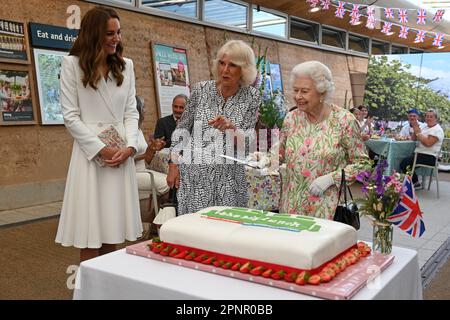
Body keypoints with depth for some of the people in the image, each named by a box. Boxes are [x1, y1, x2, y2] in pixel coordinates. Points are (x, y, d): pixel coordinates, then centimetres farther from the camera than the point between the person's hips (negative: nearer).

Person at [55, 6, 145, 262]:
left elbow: (131, 112, 9)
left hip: (122, 151, 4)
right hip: (90, 150, -3)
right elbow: (70, 116, -4)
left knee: (113, 229, 6)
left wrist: (130, 146, -8)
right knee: (91, 231, -2)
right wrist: (101, 149, -12)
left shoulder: (126, 65, 12)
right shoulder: (72, 64, 1)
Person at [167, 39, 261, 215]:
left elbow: (246, 141, -6)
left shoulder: (252, 96, -2)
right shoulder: (201, 89, -1)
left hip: (228, 178, 0)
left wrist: (231, 128, -25)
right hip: (193, 175, 0)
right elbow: (182, 129, 7)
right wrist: (173, 164, 3)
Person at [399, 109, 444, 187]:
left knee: (405, 163, -20)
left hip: (429, 157, -9)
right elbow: (414, 139, 16)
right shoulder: (425, 127, 17)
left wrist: (418, 132, -16)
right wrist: (415, 131, -4)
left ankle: (415, 182, -2)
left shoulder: (438, 130, -10)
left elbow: (428, 143, -24)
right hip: (419, 153, 9)